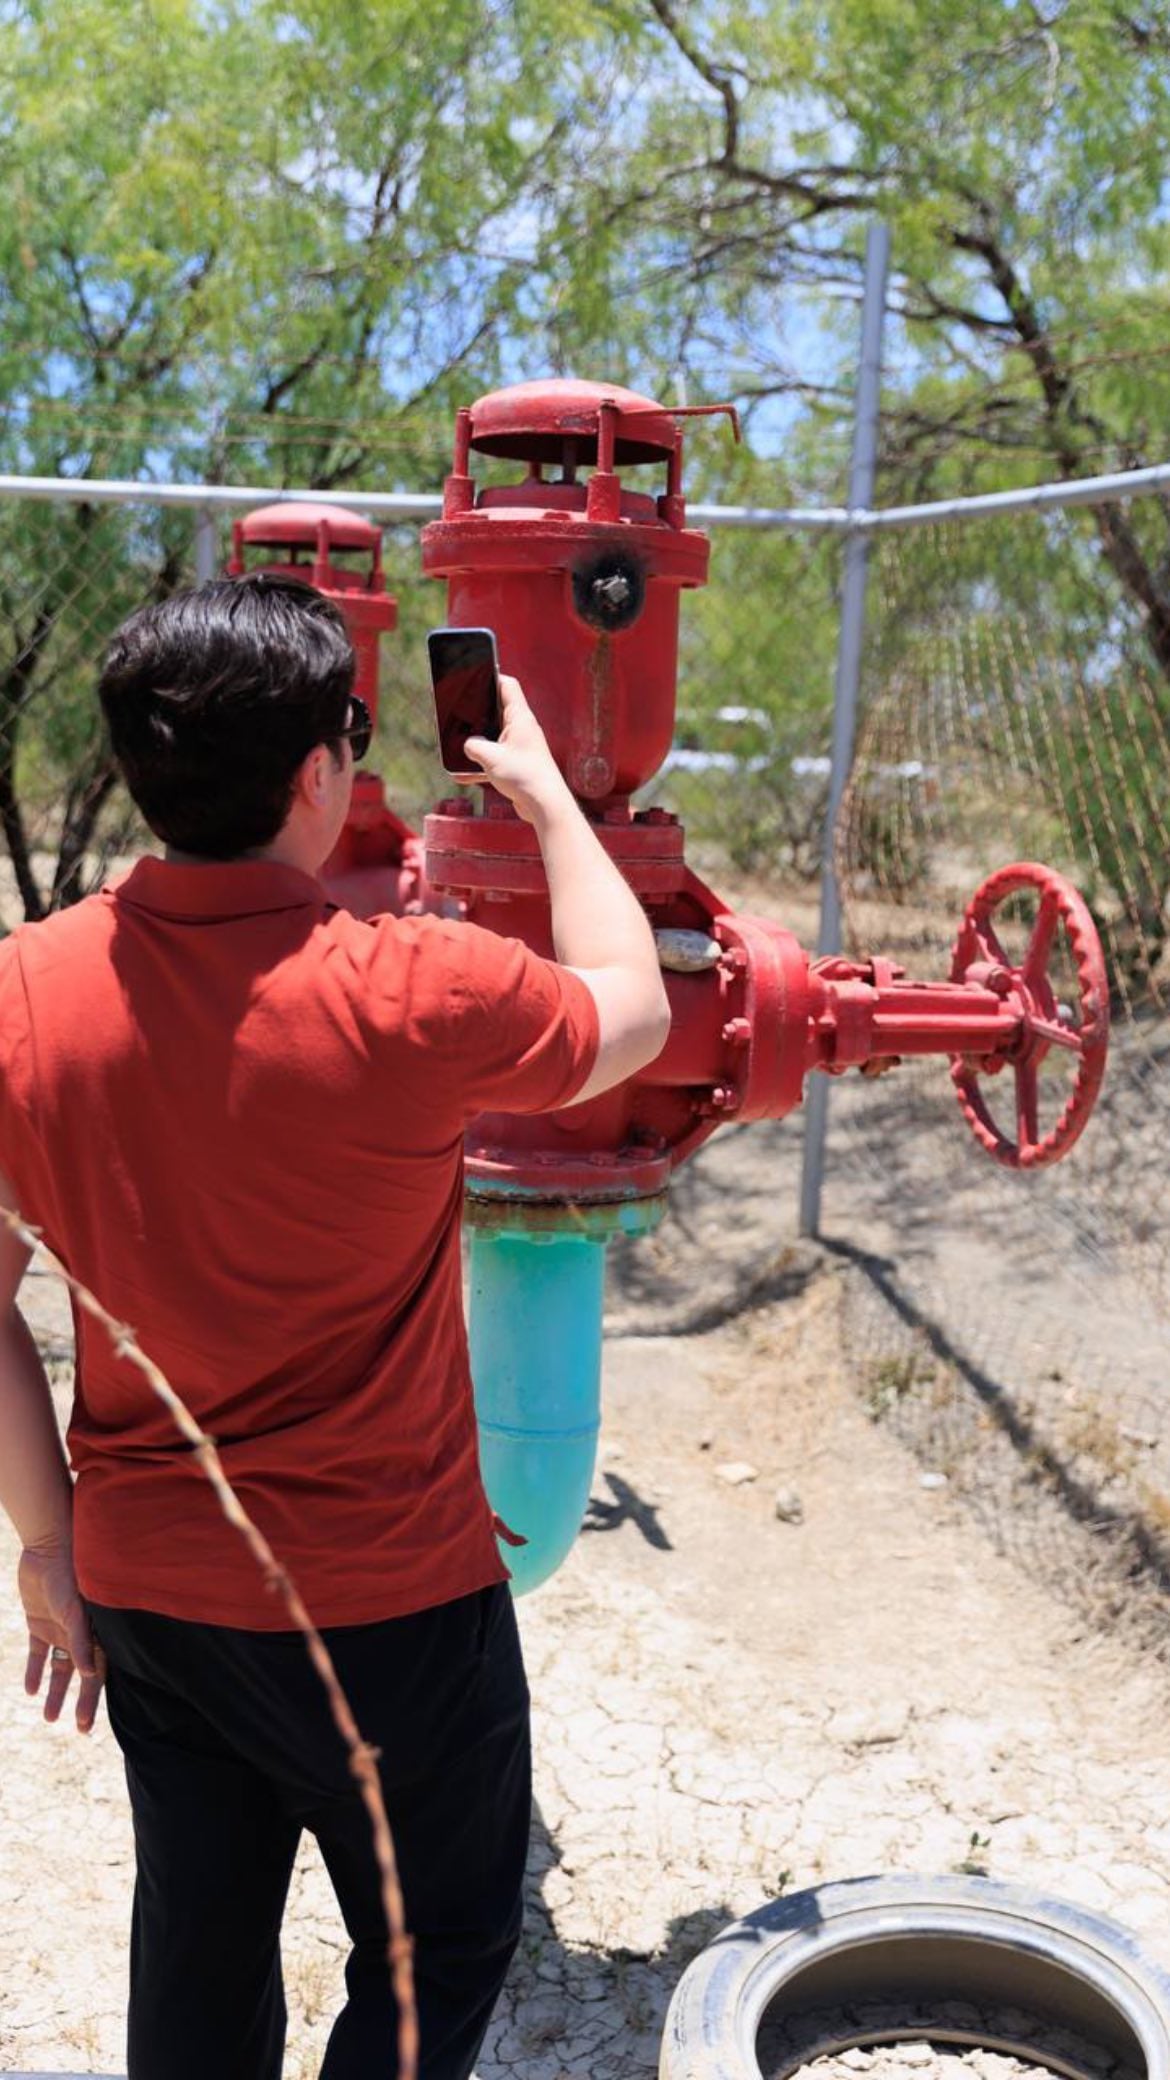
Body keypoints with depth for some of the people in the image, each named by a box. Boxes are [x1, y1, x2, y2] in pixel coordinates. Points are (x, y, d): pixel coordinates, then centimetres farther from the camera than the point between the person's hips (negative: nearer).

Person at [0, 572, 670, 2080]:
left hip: (141, 1593, 5)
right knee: (437, 1958, 20)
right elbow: (634, 1011, -3)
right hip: (386, 1604, -4)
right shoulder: (413, 996, -24)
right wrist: (545, 792, 9)